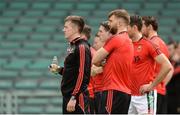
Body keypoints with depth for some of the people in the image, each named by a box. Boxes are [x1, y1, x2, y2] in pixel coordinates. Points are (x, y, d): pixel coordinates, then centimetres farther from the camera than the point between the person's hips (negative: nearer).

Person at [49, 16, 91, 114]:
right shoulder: (72, 47, 15)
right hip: (68, 96, 10)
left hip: (77, 98, -10)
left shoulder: (82, 47, -13)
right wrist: (59, 69, 8)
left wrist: (73, 98, -22)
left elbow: (82, 75, -19)